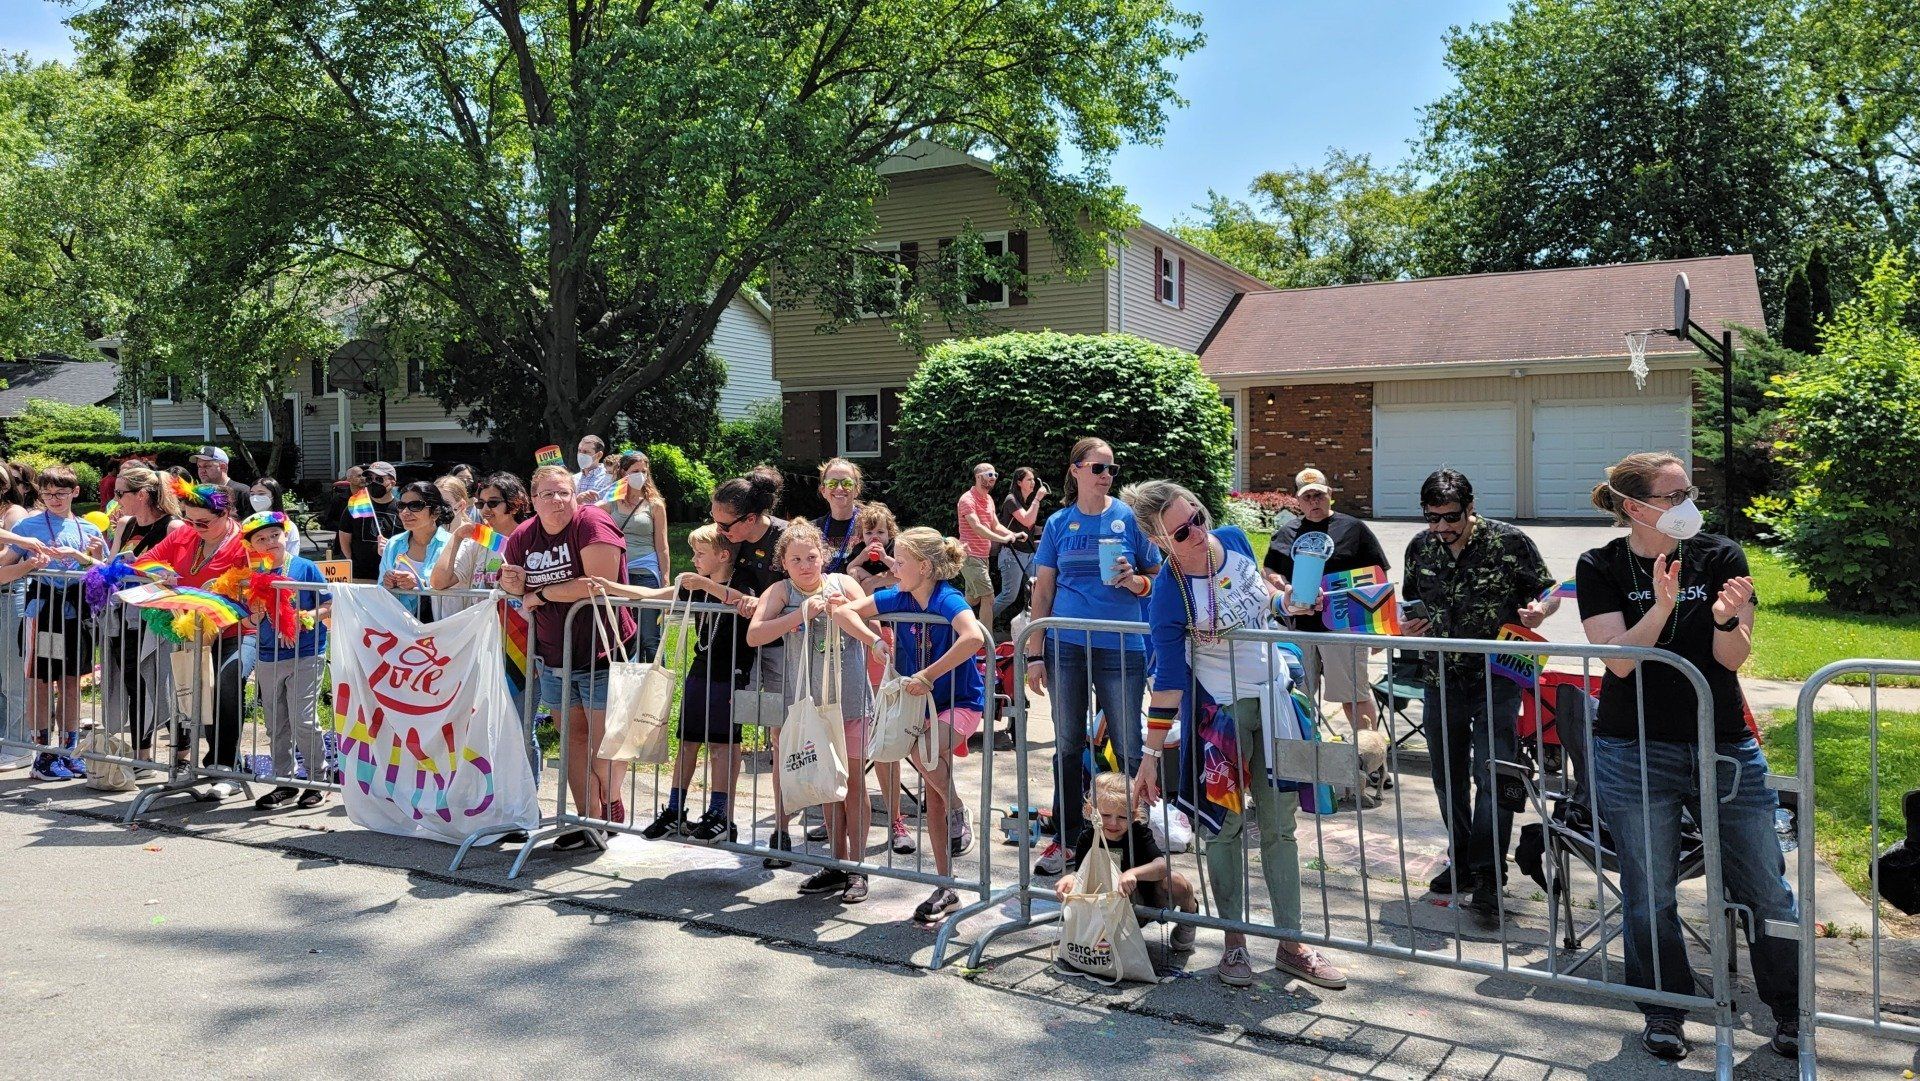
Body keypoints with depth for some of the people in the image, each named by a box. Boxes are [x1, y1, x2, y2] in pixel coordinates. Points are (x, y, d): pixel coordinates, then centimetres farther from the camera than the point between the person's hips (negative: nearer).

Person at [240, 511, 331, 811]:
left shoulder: (305, 568, -5)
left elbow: (329, 604, -2)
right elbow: (248, 622, 9)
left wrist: (308, 617, -18)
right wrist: (253, 616, -12)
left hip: (305, 655, -5)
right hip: (267, 659, 5)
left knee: (303, 722, -8)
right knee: (276, 727, 12)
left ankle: (317, 782, 5)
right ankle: (284, 783, 23)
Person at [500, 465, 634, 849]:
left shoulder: (591, 522, -15)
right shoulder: (523, 536, 4)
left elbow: (600, 584, -26)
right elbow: (517, 587, 17)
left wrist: (543, 593, -15)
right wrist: (513, 583, -9)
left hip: (599, 654, -6)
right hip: (553, 656, 6)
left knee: (602, 738, -2)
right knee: (573, 736, 11)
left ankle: (612, 809, 21)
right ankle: (588, 819, 20)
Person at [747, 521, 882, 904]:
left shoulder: (842, 584, -2)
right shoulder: (781, 592, -2)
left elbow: (875, 636, -3)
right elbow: (753, 635, -18)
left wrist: (844, 612, -20)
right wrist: (801, 614, -25)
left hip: (851, 699, -1)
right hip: (810, 701, 2)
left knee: (853, 783, 4)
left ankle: (856, 869, 13)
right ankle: (837, 863, 24)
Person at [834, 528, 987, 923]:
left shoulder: (948, 600, -22)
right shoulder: (898, 598, -2)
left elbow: (974, 638, -42)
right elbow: (847, 609, 8)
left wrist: (928, 675, -38)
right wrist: (837, 606, -13)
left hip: (962, 702, -7)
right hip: (924, 704, 7)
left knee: (921, 751, -35)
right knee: (933, 796, 7)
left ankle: (958, 811, -6)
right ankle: (946, 890, 16)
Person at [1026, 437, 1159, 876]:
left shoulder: (1129, 518, 2)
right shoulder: (1058, 523, 7)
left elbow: (1159, 579, 6)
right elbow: (1042, 592, 7)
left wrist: (1134, 581, -16)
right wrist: (1034, 655, 3)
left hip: (1121, 647, -2)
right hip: (1066, 646, 2)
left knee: (1128, 749, 1)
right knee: (1068, 745, 11)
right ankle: (1065, 839, 22)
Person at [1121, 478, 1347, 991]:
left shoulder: (1234, 539, -7)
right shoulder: (1169, 594, -22)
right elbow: (1167, 679, -19)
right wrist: (1150, 755, -19)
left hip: (1274, 694, 5)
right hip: (1220, 708, -5)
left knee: (1280, 825, 10)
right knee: (1226, 825, 5)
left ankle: (1291, 944, 19)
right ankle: (1234, 943, 20)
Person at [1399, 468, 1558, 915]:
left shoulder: (1510, 542, -9)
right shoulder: (1419, 547, 4)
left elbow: (1549, 592, -1)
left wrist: (1539, 609, -23)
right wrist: (1406, 627, -4)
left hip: (1496, 680, -5)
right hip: (1442, 680, 5)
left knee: (1490, 776, -6)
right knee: (1448, 777, 13)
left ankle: (1488, 876, 4)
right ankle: (1461, 862, 30)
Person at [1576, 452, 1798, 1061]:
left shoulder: (1721, 557, 0)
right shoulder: (1601, 569, -2)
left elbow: (1735, 658, -6)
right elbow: (1619, 658, -12)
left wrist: (1726, 620, -27)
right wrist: (1661, 608, -26)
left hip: (1724, 748, 1)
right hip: (1636, 754, -1)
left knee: (1766, 890, 5)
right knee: (1649, 894, 7)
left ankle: (1790, 1010, 26)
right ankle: (1664, 1012, 26)